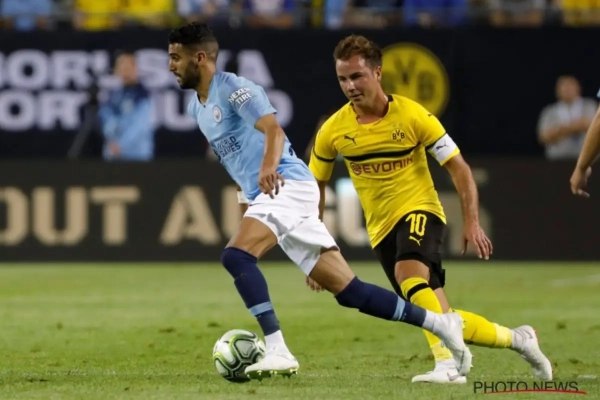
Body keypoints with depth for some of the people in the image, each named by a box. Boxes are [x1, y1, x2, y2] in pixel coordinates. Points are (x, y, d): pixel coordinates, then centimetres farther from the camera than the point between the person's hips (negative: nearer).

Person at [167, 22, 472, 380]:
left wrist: (269, 167, -44)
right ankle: (441, 324, 12)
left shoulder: (232, 89, -9)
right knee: (349, 291, 5)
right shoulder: (197, 107, 18)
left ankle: (278, 352, -30)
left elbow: (274, 130, -25)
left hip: (287, 186, -9)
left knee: (236, 255, -28)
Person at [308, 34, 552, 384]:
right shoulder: (333, 132, -4)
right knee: (444, 321, 0)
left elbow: (458, 168, -6)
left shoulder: (413, 116, -12)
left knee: (407, 271, -37)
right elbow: (315, 187, 10)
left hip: (420, 211, -4)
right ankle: (515, 338, 23)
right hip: (382, 229, 4)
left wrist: (472, 221, -14)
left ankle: (447, 364, -39)